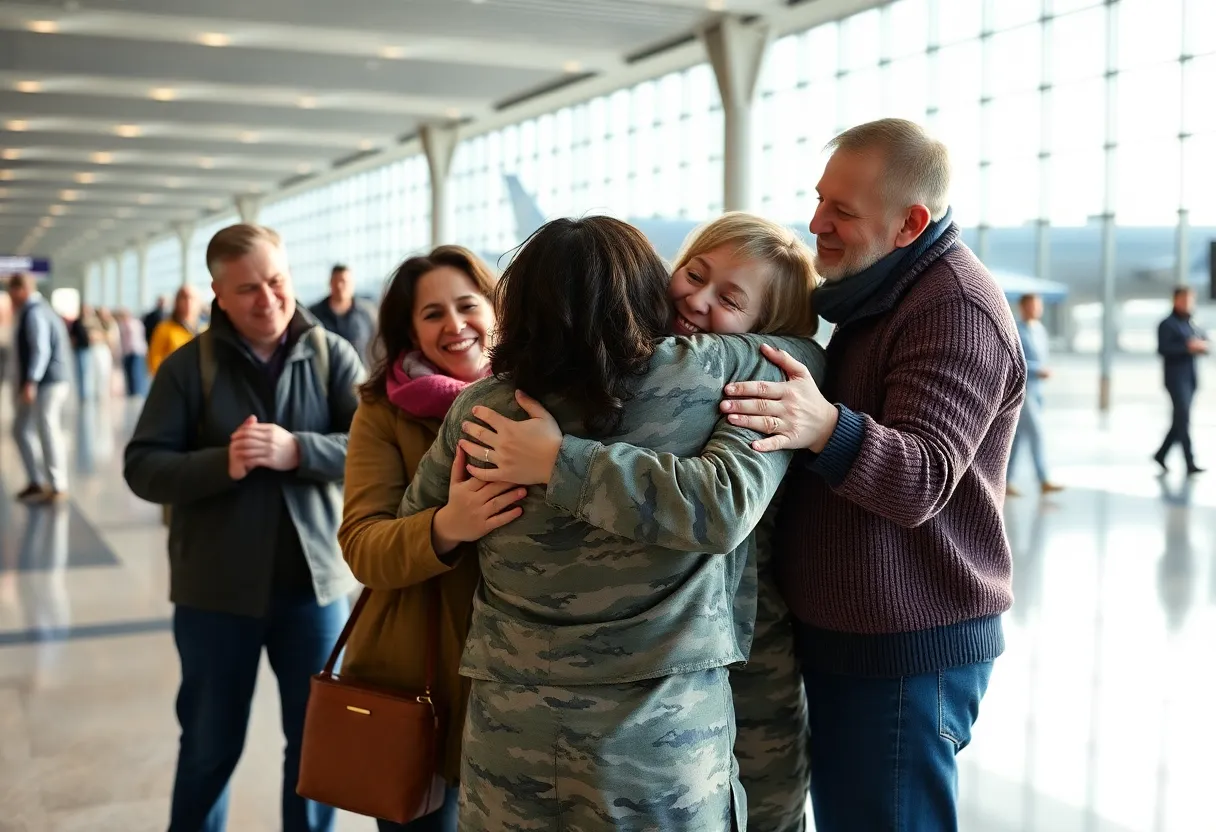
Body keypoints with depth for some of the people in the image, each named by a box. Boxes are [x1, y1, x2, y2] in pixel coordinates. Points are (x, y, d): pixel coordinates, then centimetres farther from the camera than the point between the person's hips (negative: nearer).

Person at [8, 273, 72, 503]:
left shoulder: (34, 313, -13)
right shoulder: (40, 309, 17)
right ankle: (37, 481, 20)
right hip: (43, 383, 11)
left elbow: (41, 350, -22)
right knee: (22, 430, 15)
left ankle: (57, 487, 1)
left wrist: (30, 382, -28)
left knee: (48, 432, -5)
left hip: (47, 382, -11)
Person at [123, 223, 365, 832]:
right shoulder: (188, 366, -4)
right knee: (211, 744, 15)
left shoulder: (333, 356, -3)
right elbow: (143, 467, -7)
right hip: (216, 588, 0)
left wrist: (295, 450, -25)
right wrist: (221, 465, -23)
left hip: (313, 580, 1)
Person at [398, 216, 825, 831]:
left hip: (511, 737, 2)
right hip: (665, 741, -1)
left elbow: (420, 524, 10)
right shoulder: (725, 368, -9)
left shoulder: (479, 409, -4)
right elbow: (726, 508, -18)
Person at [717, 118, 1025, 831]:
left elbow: (921, 477, -30)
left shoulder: (957, 310, -19)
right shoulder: (885, 291, 13)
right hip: (847, 632, 10)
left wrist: (825, 427, -48)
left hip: (908, 648, -10)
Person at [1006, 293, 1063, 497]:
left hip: (1036, 389, 8)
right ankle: (1044, 481, -7)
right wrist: (1038, 370, -19)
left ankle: (1005, 481, 15)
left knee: (1018, 435, 10)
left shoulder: (1040, 329, 11)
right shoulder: (1016, 332, -13)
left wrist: (1046, 369, 1)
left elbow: (1045, 354, 22)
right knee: (1036, 432, -10)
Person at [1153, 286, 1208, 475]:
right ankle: (1190, 463, -13)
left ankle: (1161, 454, 24)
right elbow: (1163, 348, -17)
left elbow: (1205, 344, 17)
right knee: (1183, 418, -12)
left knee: (1180, 419, 11)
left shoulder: (1192, 325, 16)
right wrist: (1188, 347, -23)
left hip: (1191, 377, 7)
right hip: (1176, 377, -7)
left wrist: (1203, 346, -6)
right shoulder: (1168, 324, -5)